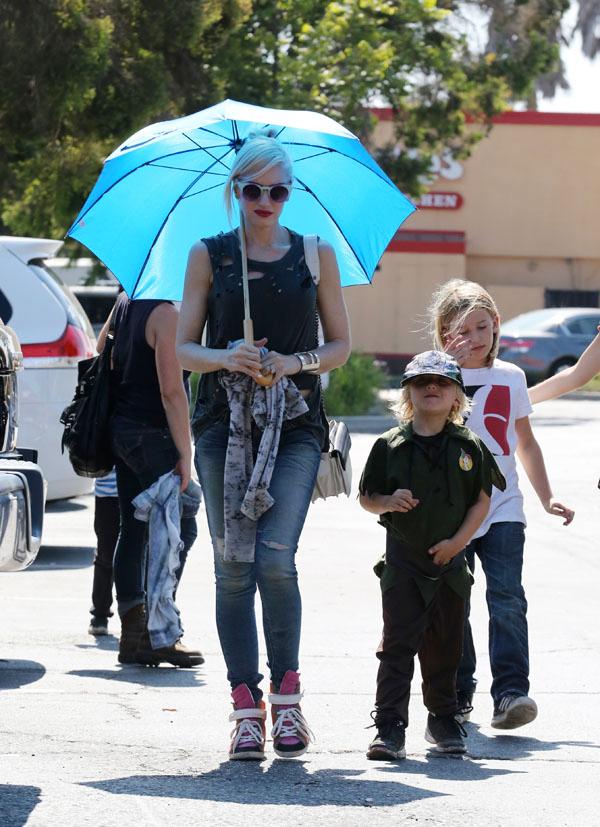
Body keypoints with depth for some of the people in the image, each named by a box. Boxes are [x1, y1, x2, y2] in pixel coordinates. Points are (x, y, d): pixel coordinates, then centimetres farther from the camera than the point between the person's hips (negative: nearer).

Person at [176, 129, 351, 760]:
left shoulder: (315, 255, 8)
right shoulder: (209, 255, 8)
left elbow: (340, 345, 12)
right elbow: (183, 349, 8)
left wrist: (296, 363, -8)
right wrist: (225, 358, -13)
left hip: (294, 424, -1)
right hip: (225, 423, 1)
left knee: (275, 559, -15)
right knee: (233, 565, -1)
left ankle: (285, 696, 2)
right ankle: (246, 709, 4)